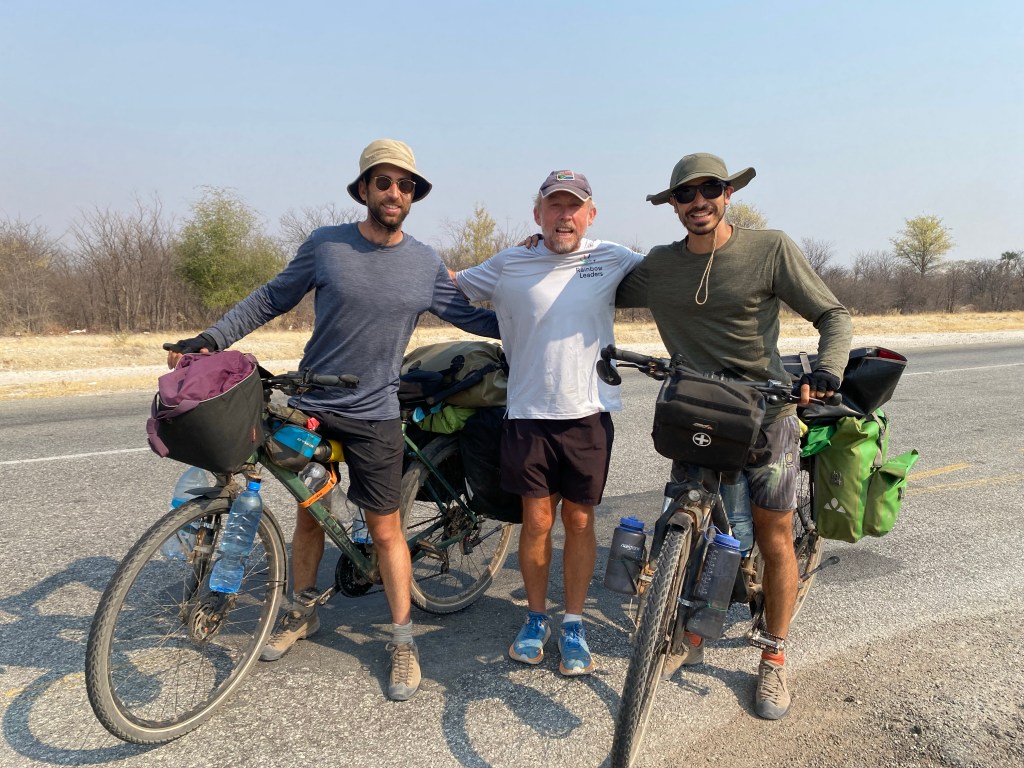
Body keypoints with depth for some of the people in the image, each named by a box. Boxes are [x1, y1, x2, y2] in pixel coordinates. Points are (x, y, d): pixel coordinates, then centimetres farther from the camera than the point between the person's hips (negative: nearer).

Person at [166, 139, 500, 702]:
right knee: (309, 514, 17)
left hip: (374, 415, -1)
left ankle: (403, 640, 19)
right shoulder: (325, 245, -5)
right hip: (309, 405, 1)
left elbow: (473, 317, 6)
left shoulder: (426, 265, -2)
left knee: (385, 529, 4)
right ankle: (302, 612, 40)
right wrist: (209, 340, -4)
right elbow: (271, 300, 2)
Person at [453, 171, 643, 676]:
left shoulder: (612, 261, 4)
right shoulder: (509, 265, 3)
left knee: (579, 520, 8)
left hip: (588, 413, 0)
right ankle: (536, 618, 28)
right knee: (537, 521, 7)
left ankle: (573, 626, 24)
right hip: (529, 413, 0)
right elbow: (452, 284, 15)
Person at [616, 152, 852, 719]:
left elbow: (833, 315, -5)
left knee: (774, 541, 3)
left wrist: (826, 370, -24)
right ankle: (690, 640, 28)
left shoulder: (770, 249, -7)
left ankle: (774, 661, 22)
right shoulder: (658, 266, 3)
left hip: (765, 413, -3)